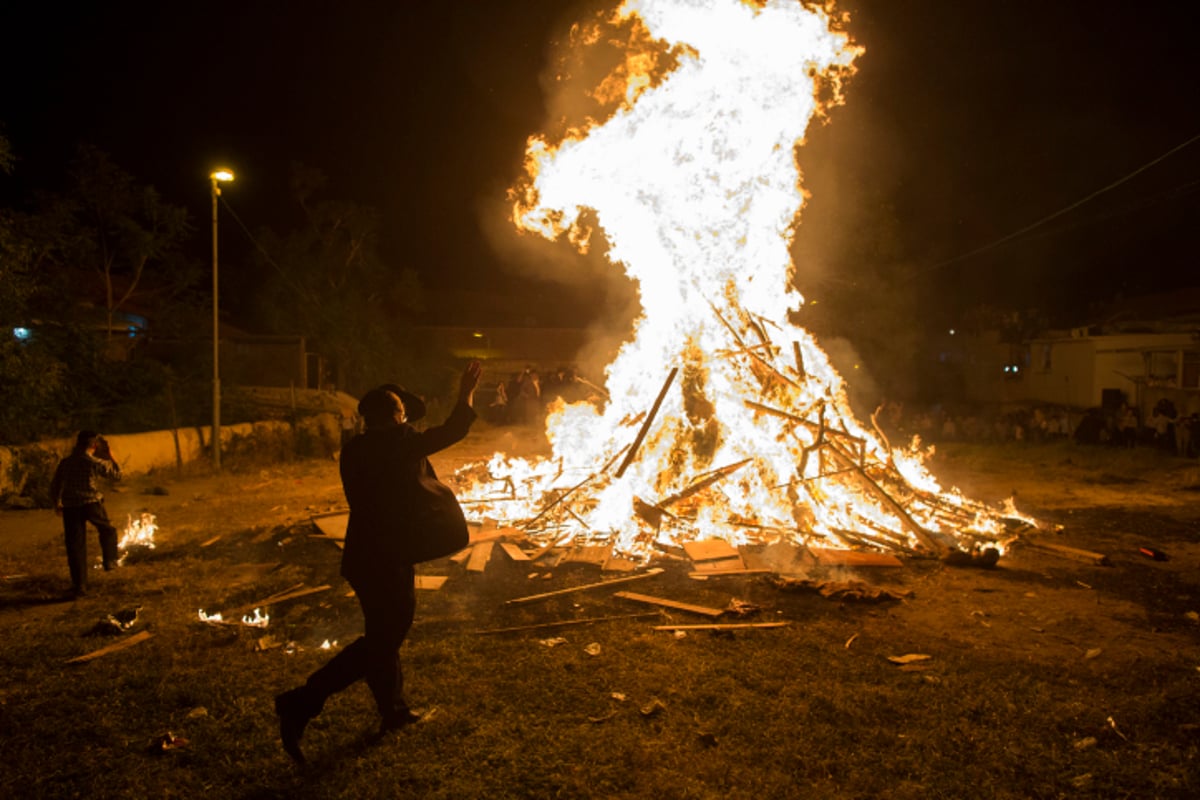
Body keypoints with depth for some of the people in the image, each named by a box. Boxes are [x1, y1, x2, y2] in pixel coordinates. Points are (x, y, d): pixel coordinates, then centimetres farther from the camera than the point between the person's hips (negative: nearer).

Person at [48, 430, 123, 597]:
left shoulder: (65, 463, 6)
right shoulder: (95, 463, -4)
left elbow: (55, 486, 10)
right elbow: (117, 474, 5)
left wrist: (56, 503, 25)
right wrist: (110, 457, 13)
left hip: (70, 507, 3)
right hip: (91, 504, -3)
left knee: (75, 546, 5)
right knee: (107, 530, 26)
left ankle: (80, 586, 8)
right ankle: (110, 560, 12)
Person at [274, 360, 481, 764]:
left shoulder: (355, 450, 5)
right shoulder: (401, 443, -16)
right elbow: (450, 432, -5)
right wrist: (465, 396, 9)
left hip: (365, 556, 8)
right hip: (387, 560, -8)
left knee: (384, 634, 22)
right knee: (380, 641, 2)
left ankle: (393, 709, 36)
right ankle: (301, 703, -1)